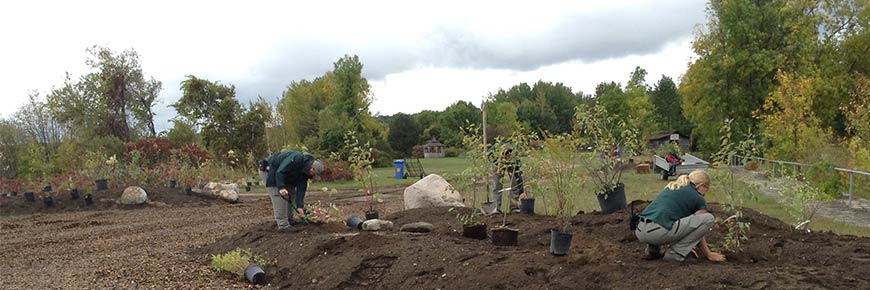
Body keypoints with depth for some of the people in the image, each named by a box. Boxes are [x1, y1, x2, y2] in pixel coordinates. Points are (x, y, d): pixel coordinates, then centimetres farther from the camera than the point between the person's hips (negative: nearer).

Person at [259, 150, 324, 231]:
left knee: (291, 193, 6)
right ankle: (283, 225, -18)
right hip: (267, 170, -9)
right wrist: (281, 187, -41)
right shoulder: (296, 158, -30)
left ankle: (289, 220, 12)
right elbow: (280, 172, -33)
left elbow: (301, 188, -6)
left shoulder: (305, 171, -2)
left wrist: (300, 206, -15)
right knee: (278, 195, -18)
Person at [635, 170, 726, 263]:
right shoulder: (698, 199, 9)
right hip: (658, 232, -8)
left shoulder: (671, 188, 29)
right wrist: (709, 255, 32)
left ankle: (653, 248, 17)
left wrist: (684, 245, 53)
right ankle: (676, 252, 4)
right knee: (709, 218, 3)